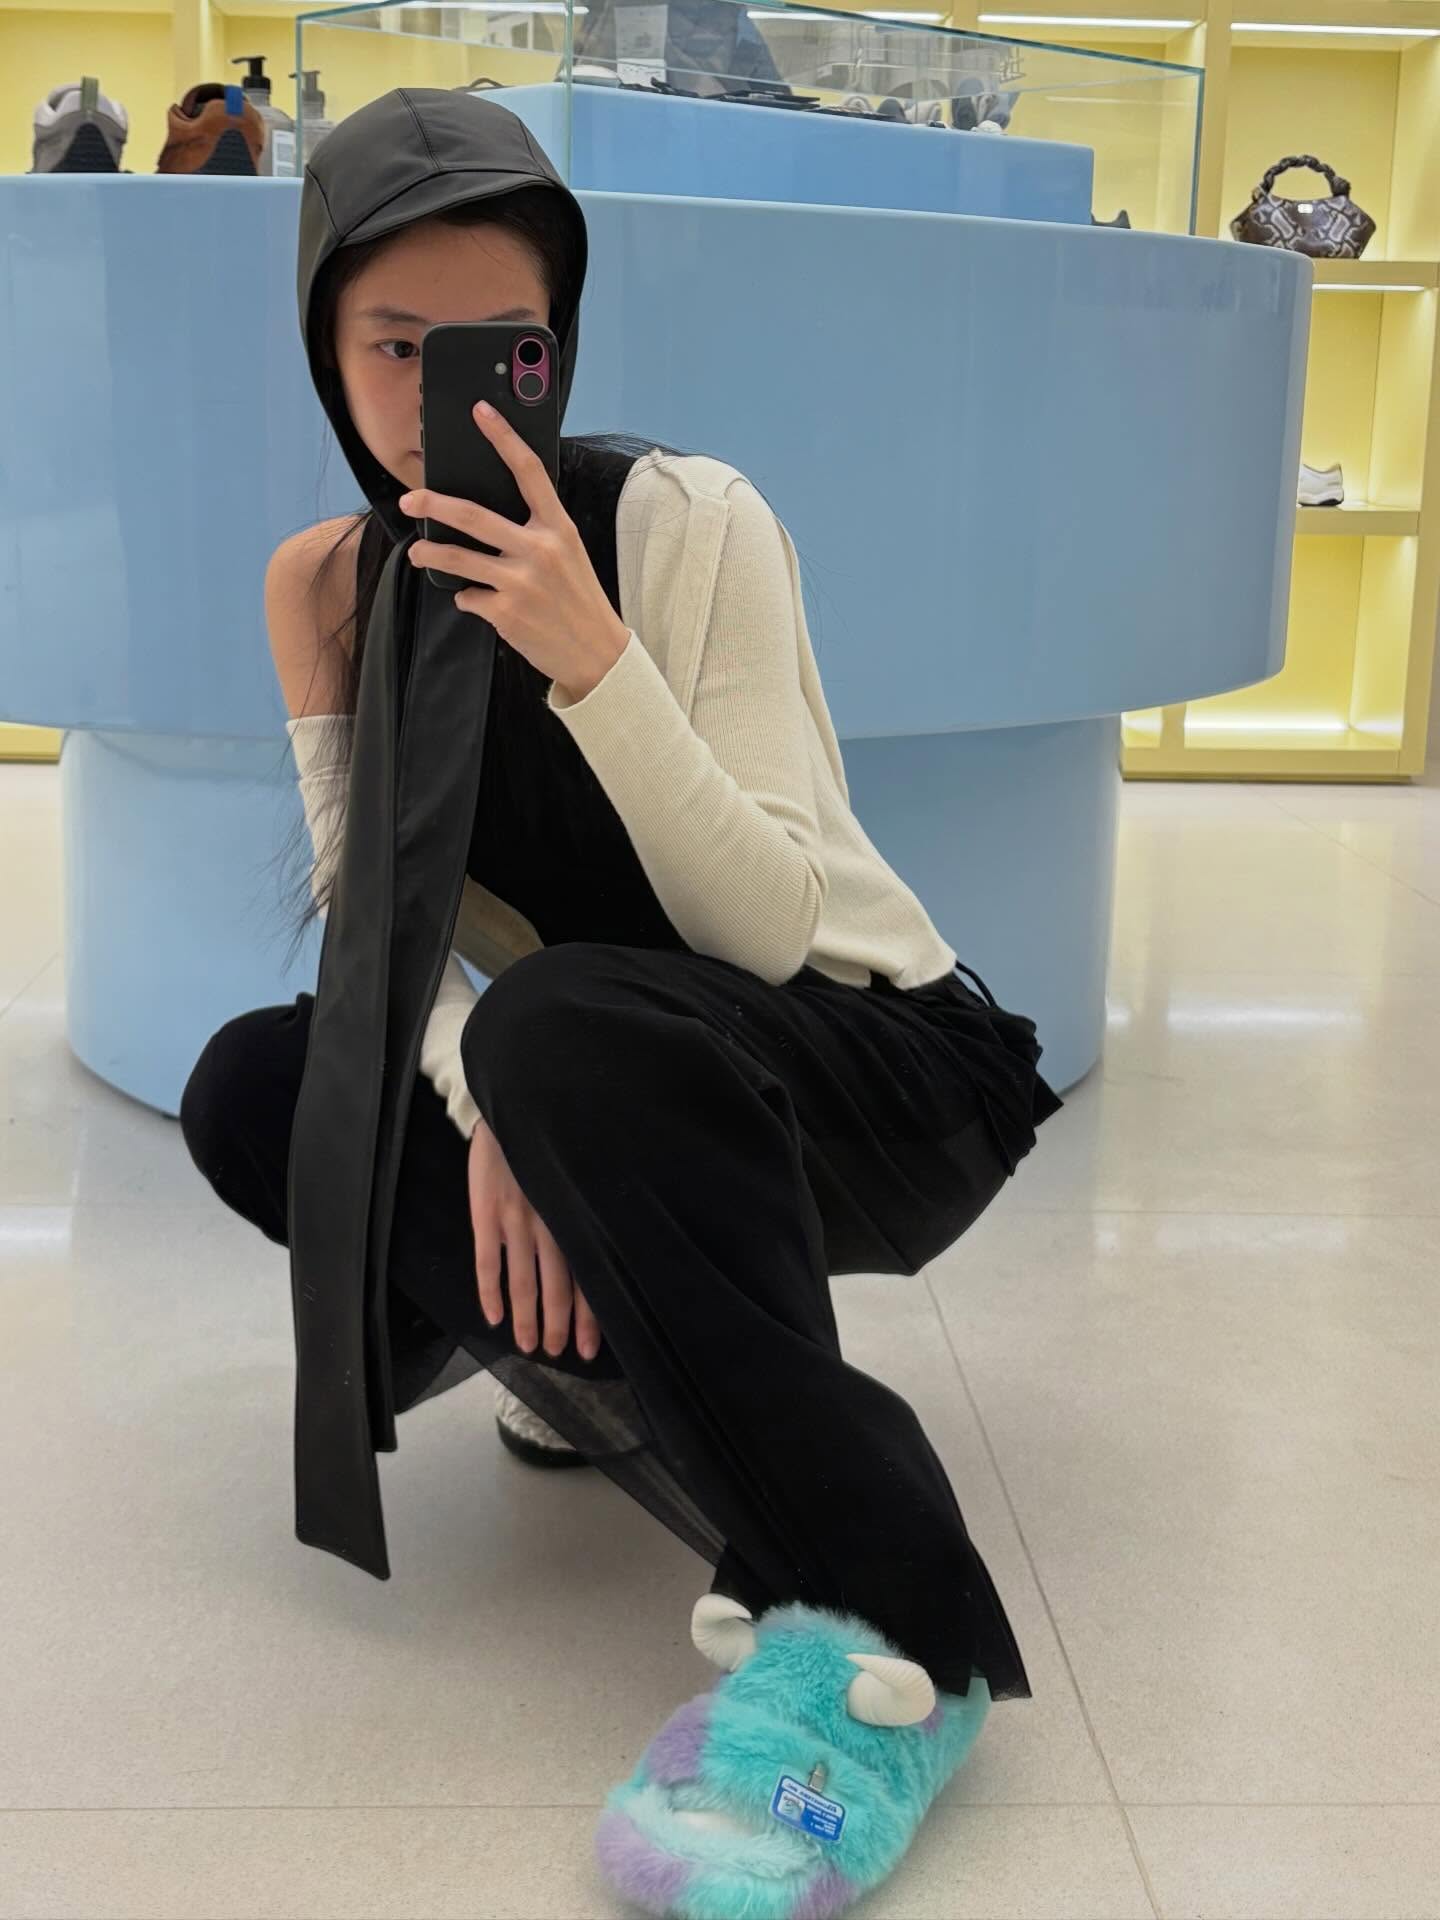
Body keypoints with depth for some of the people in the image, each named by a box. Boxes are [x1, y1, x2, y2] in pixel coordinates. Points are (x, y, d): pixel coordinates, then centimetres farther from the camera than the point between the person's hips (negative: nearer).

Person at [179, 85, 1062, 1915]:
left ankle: (871, 1613, -27)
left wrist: (590, 655, -36)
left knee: (561, 1028, -35)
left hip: (882, 1064, -5)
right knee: (252, 1093, -10)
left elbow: (767, 926, -25)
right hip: (611, 1081, 6)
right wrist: (483, 1112, -27)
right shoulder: (339, 582, -2)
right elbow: (384, 924, -8)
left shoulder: (689, 521, -18)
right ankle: (602, 1349, 5)